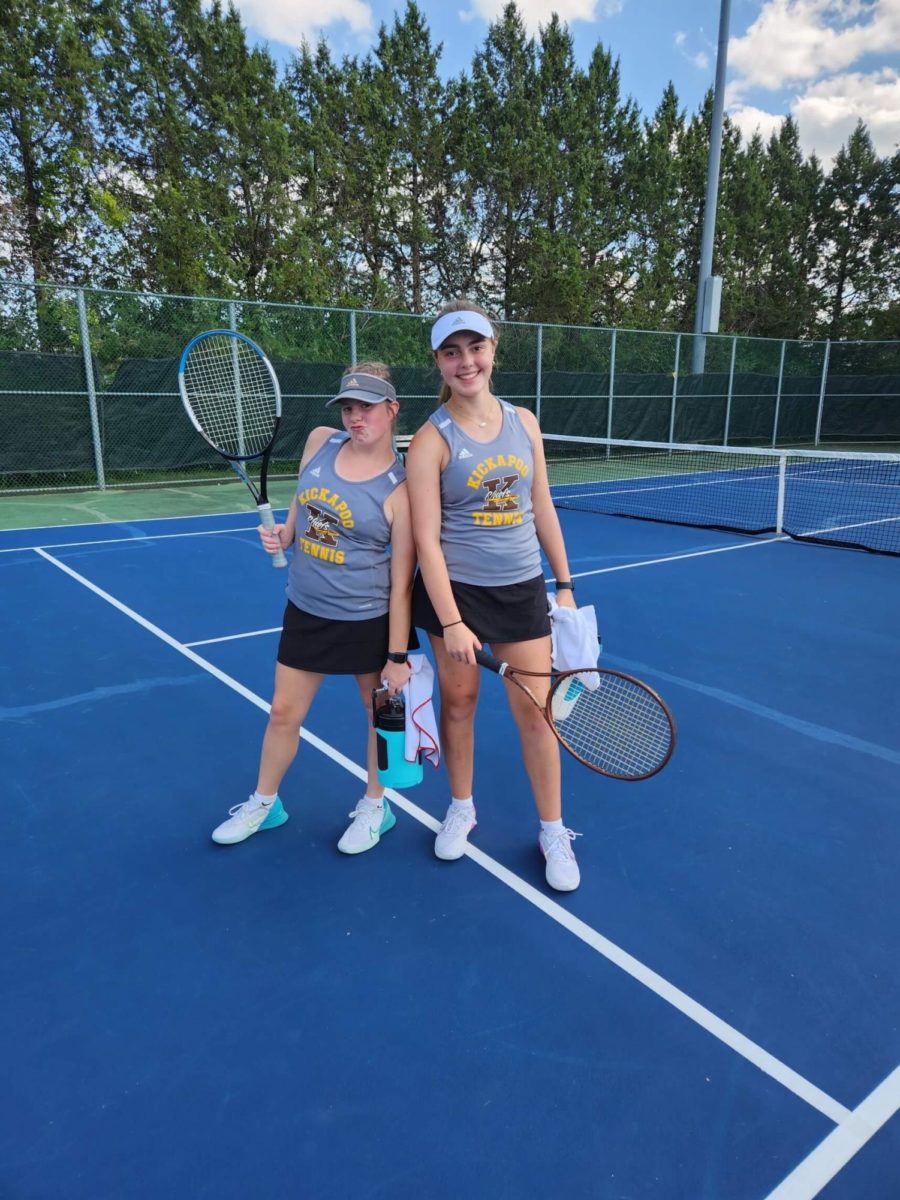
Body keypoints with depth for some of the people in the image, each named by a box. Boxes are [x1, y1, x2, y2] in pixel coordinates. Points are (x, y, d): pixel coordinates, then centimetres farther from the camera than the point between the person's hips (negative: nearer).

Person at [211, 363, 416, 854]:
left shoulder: (399, 488, -18)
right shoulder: (320, 441, -3)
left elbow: (402, 580, -16)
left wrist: (397, 657, -14)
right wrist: (283, 534, -3)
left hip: (368, 620, -5)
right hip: (305, 610, 5)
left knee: (381, 712, 15)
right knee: (283, 712, 16)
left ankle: (375, 806, 38)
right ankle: (264, 803, 39)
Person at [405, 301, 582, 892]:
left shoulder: (524, 421, 3)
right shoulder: (432, 438, -10)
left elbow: (542, 509, 10)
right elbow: (426, 540, -14)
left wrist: (565, 584, 9)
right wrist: (451, 622, -18)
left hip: (523, 589, 3)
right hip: (456, 590, -2)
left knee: (535, 710, 6)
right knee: (459, 702, 12)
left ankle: (554, 831, 24)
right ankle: (461, 808, 36)